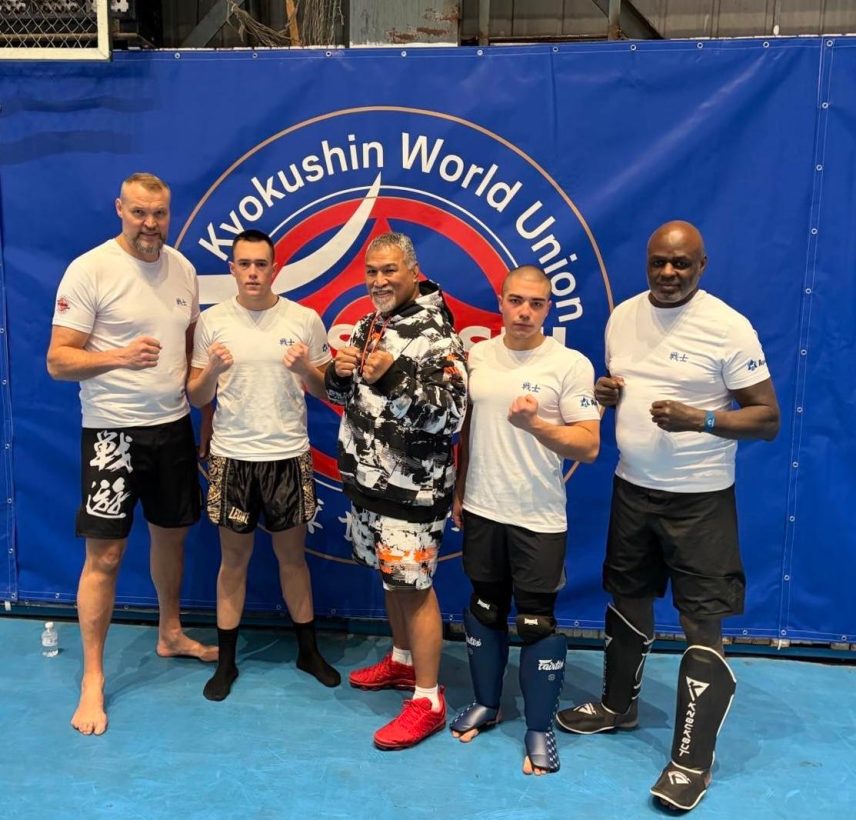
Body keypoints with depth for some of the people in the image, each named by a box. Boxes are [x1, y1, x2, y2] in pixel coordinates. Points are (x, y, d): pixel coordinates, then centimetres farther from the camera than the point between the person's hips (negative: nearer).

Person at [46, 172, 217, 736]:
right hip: (113, 431, -5)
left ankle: (171, 634, 39)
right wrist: (120, 356, -30)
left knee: (172, 535, 18)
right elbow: (58, 361, -13)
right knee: (105, 554, -1)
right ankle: (93, 678, 13)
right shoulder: (89, 270, -12)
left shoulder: (183, 269, 6)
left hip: (174, 426, 6)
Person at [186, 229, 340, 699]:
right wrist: (212, 370, -18)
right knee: (234, 558, 11)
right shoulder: (212, 321, -1)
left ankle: (308, 650, 30)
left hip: (288, 456, 0)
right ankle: (226, 661, 25)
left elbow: (326, 392, 4)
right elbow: (196, 399, 2)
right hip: (231, 457, 0)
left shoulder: (304, 319, -2)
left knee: (292, 554, 13)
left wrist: (305, 370, -17)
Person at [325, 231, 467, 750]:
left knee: (414, 586, -1)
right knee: (391, 576, 20)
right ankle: (403, 662, 38)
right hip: (367, 478, 8)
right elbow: (347, 396, 18)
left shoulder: (435, 333, -16)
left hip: (413, 487, -8)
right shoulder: (369, 326, 10)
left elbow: (451, 415, -22)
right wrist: (341, 373, -5)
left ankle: (428, 700, 11)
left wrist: (395, 376, -31)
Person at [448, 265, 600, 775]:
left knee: (537, 623, 3)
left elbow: (589, 447, -13)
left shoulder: (571, 364, -10)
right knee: (485, 611, 17)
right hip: (482, 511, 4)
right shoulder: (478, 356, 4)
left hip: (539, 518, -4)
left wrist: (534, 425, -28)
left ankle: (540, 729, 21)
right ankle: (486, 704, 36)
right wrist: (459, 491, 13)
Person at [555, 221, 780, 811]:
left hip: (699, 498, -6)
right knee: (627, 602, 20)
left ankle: (692, 761, 13)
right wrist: (606, 393, -6)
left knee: (703, 626, -1)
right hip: (632, 488, 6)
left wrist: (699, 420, -28)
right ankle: (618, 705, 42)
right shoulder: (622, 316, 3)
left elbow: (768, 419, -14)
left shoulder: (729, 327, -15)